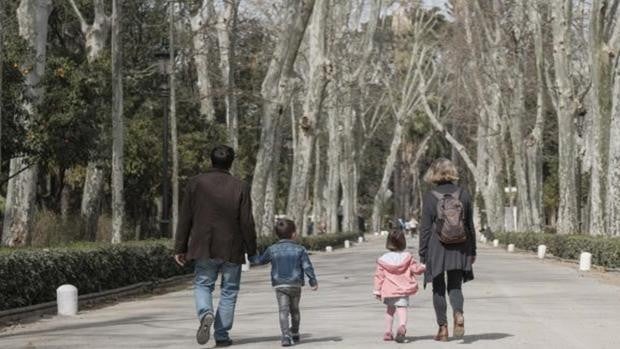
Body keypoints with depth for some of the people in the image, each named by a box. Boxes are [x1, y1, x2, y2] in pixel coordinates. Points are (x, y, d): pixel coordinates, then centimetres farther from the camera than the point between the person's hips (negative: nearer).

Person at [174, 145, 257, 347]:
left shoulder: (196, 183, -1)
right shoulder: (240, 187, -5)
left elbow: (184, 219, 0)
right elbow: (247, 223, -5)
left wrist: (180, 248, 6)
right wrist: (252, 251, 5)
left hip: (204, 249, 1)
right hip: (232, 250, -1)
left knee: (202, 285, 14)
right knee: (229, 291, 10)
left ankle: (205, 314, -15)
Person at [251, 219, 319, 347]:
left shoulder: (272, 249, 2)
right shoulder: (299, 249, -2)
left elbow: (260, 260, 16)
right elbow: (307, 266, -3)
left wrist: (251, 258, 36)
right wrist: (313, 281, 6)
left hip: (280, 285, -1)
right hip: (295, 284, 1)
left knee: (283, 311, -7)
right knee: (295, 310, 19)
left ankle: (286, 336, -22)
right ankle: (295, 334, 34)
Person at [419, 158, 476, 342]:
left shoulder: (429, 197, -7)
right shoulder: (463, 194, 1)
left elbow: (425, 228, -7)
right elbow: (470, 225, 5)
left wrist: (422, 255, -1)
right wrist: (472, 251, 13)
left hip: (436, 248, -2)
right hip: (459, 249, 2)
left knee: (438, 289, 10)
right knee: (455, 287, 10)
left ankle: (443, 328, 10)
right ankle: (458, 313, -19)